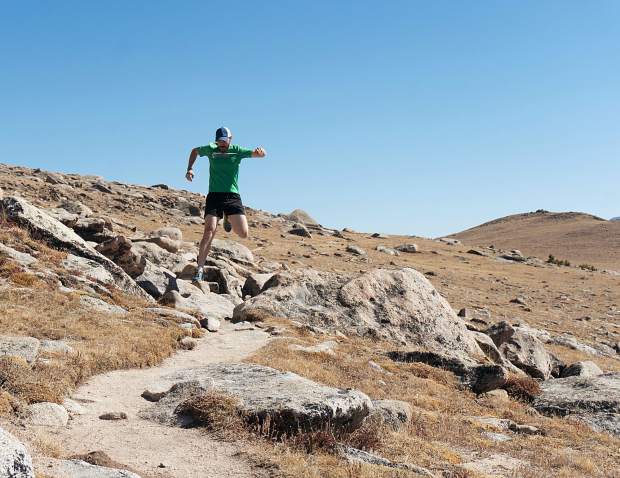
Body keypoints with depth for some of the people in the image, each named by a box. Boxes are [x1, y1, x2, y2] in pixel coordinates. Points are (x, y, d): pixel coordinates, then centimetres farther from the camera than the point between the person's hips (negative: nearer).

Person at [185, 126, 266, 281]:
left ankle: (228, 218, 28)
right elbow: (195, 151, 27)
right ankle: (200, 269, -16)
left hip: (232, 196, 1)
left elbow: (260, 154, -6)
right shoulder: (211, 150, 7)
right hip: (214, 195, -1)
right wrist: (190, 168, 12)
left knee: (243, 233, -7)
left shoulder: (237, 151, 4)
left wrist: (260, 151, -31)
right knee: (209, 231, -17)